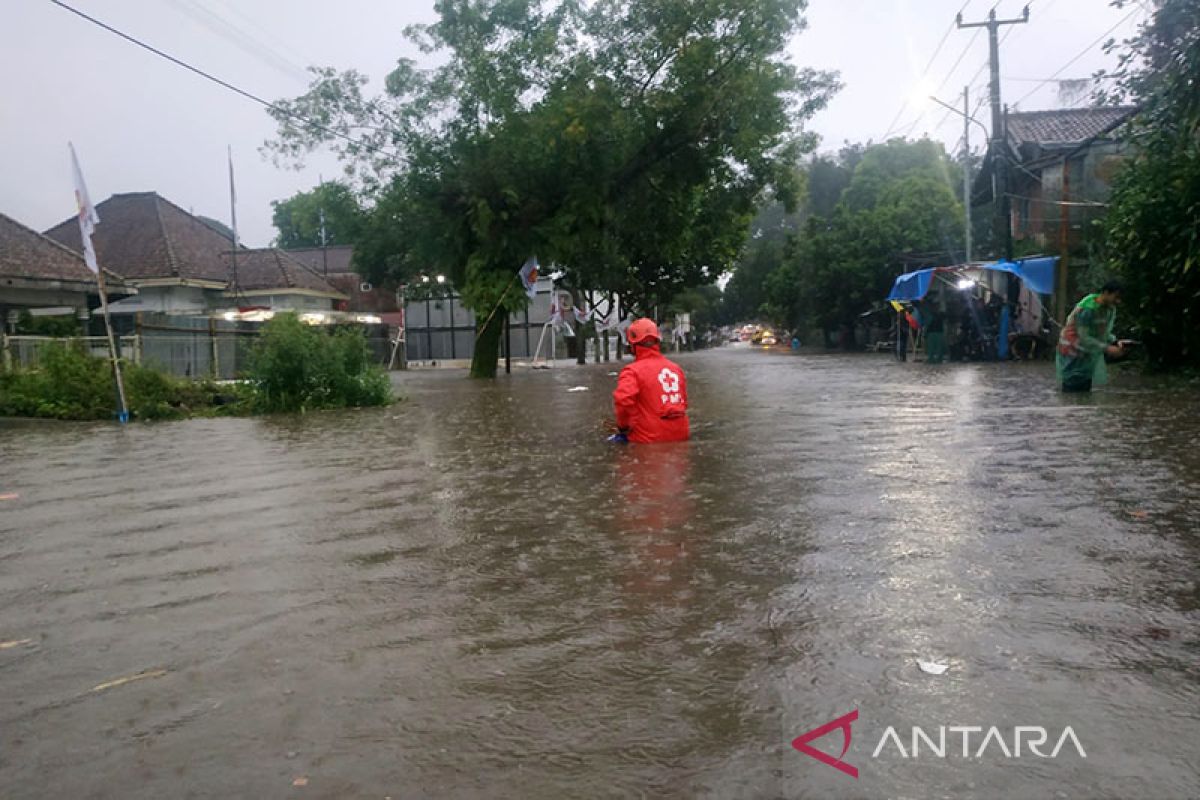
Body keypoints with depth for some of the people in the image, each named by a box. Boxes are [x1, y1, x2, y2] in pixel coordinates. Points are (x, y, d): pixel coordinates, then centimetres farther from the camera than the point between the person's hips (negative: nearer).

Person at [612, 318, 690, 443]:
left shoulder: (634, 370, -11)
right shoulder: (675, 367, 10)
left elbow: (623, 400, -27)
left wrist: (623, 426, -10)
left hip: (650, 440, -6)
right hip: (679, 436, 6)